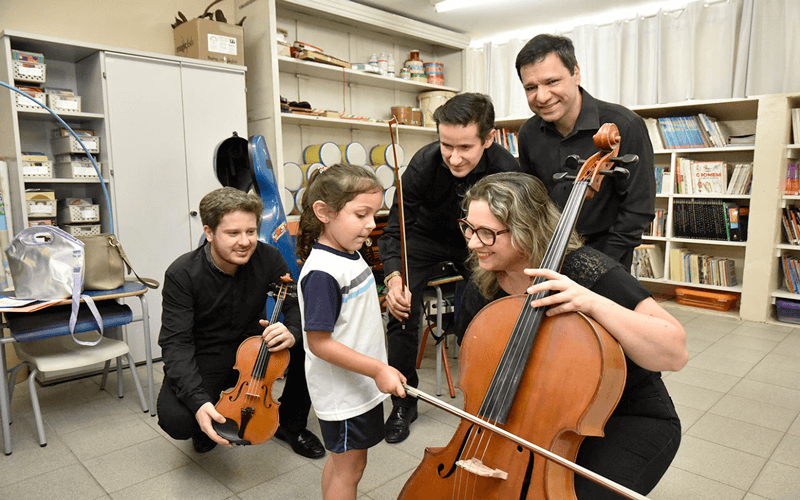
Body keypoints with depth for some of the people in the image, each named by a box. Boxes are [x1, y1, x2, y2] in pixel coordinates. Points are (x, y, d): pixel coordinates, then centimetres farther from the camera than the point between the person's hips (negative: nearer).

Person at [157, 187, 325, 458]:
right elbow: (176, 344, -22)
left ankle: (291, 423, 2)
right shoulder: (182, 275, -20)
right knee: (175, 420, -29)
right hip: (204, 361, -2)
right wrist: (198, 402, -36)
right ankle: (207, 424, 12)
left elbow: (298, 306, -10)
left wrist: (292, 331, -36)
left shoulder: (267, 258, -14)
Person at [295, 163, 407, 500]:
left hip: (361, 383, 8)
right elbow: (319, 342, -25)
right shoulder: (321, 272, -27)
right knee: (350, 466, 10)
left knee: (342, 459, 23)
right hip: (342, 393, -8)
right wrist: (378, 370, -24)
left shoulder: (349, 254, 2)